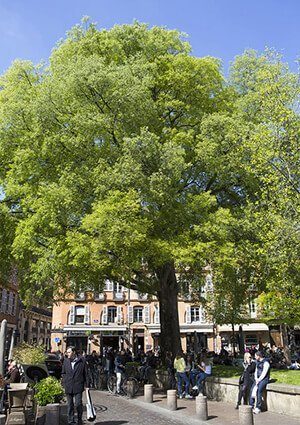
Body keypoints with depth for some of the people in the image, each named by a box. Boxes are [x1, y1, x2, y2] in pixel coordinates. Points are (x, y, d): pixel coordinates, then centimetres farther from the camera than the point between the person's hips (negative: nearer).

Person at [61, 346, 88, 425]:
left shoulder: (82, 360, -3)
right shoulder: (66, 361, 6)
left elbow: (85, 373, 2)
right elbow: (63, 373, 13)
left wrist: (86, 385, 0)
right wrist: (64, 384, 6)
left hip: (78, 386, -3)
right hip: (68, 387, 3)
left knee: (78, 404, -2)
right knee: (70, 405, 10)